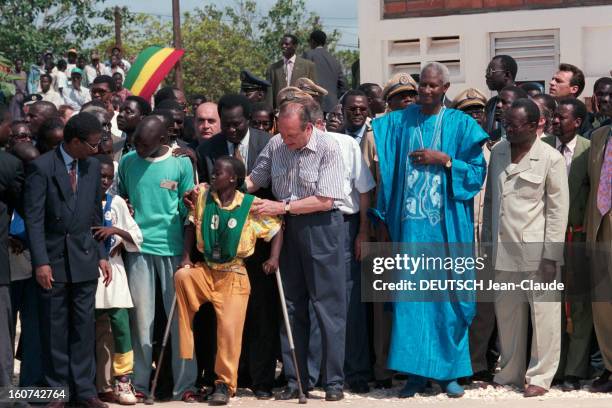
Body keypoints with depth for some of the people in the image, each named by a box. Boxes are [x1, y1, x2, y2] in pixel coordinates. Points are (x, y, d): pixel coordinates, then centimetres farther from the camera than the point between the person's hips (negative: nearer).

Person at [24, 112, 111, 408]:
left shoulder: (93, 167, 7)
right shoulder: (42, 167, -9)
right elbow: (34, 219, -10)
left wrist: (102, 254, 8)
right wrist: (41, 262, -15)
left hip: (84, 258, 4)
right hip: (53, 258, -4)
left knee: (84, 325, 6)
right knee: (54, 328, 2)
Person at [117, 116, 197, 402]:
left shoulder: (181, 163, 1)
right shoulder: (128, 161, 7)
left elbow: (185, 211, 6)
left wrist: (187, 203, -12)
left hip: (172, 248, -1)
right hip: (138, 247, 1)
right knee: (141, 317, 1)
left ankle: (184, 385, 2)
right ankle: (139, 383, 6)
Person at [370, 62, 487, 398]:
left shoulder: (461, 125, 4)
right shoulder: (400, 122, 8)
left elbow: (477, 171, 1)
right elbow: (387, 172, 9)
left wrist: (444, 160, -12)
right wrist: (383, 219, 4)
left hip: (446, 225, -1)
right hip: (409, 222, 1)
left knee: (448, 297, 1)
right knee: (410, 297, -3)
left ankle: (450, 370, 10)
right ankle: (415, 372, 2)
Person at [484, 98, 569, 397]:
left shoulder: (551, 158, -7)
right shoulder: (498, 152, 9)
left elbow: (558, 208, -7)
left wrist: (551, 255, -11)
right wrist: (487, 242, 12)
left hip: (536, 250, -5)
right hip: (503, 249, 5)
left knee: (542, 313, 0)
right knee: (507, 313, 11)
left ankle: (540, 376, 9)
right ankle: (511, 372, 23)